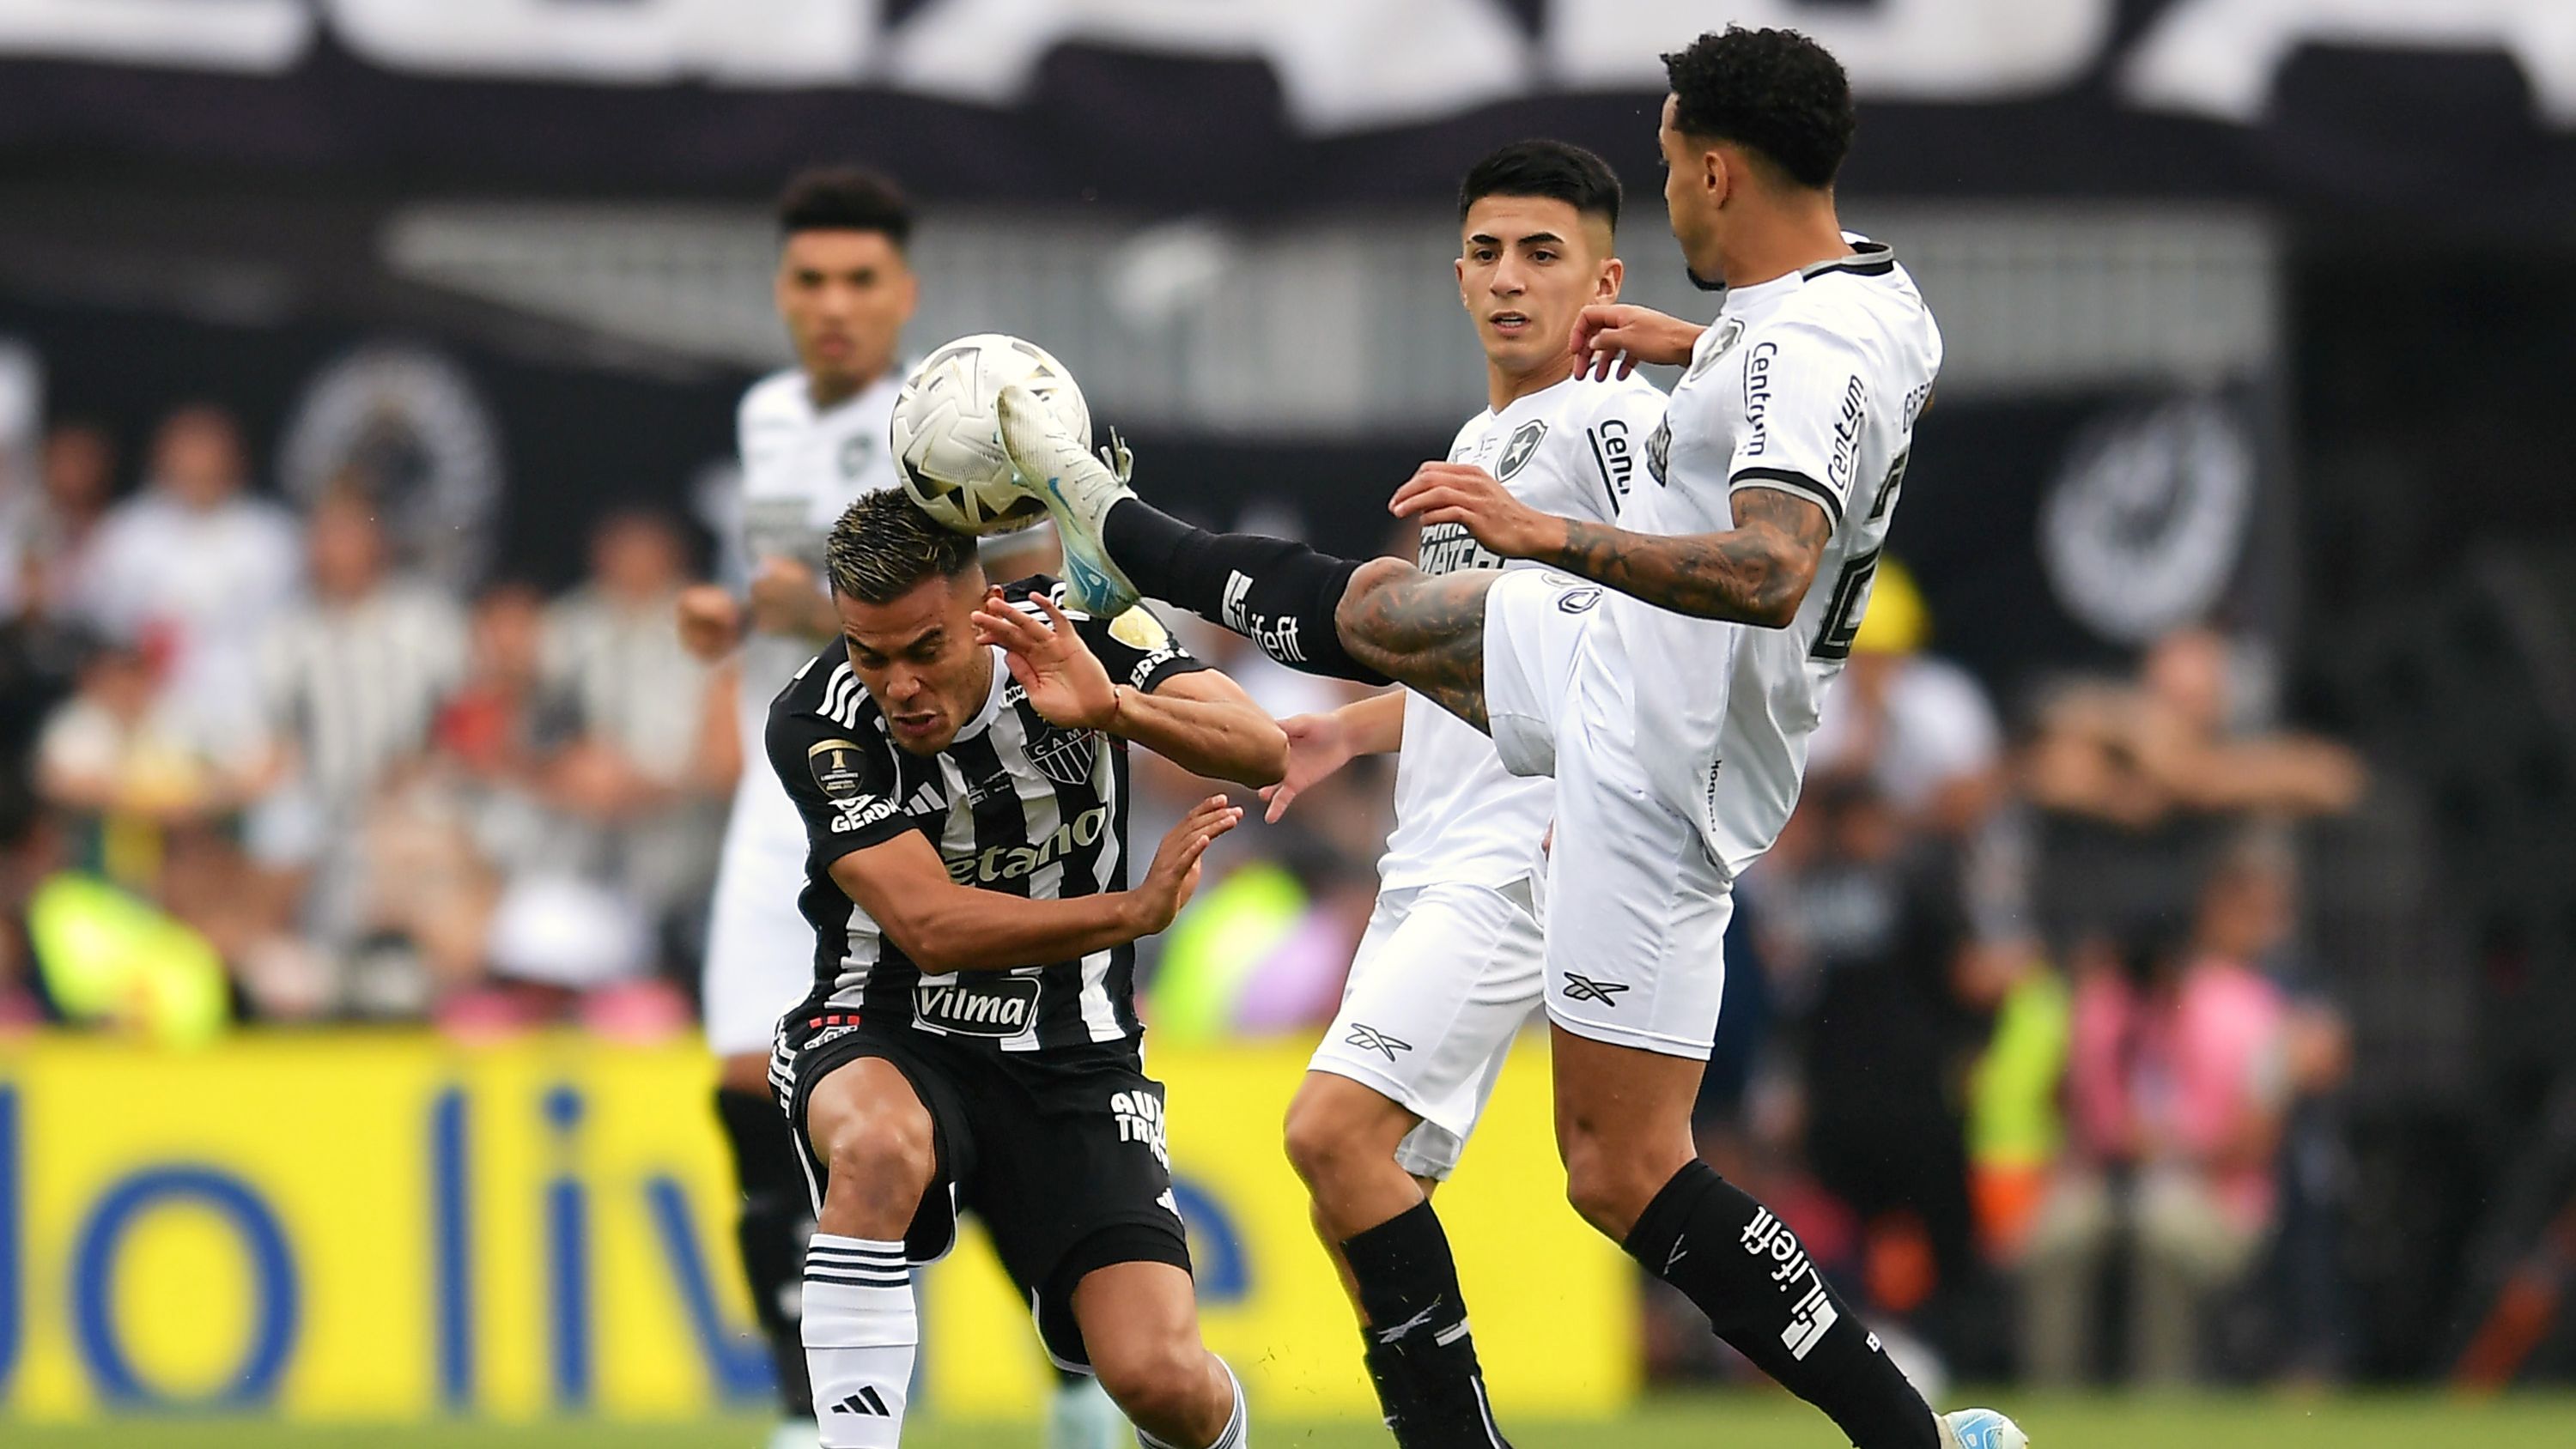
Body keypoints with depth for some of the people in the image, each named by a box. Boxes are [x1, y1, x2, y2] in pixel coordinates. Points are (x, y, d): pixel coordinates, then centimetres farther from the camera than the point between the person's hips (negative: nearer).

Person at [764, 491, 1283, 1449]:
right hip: (886, 1040, -2)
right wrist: (1136, 909, -29)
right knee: (881, 1145, -40)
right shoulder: (815, 726, -17)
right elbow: (934, 929, -25)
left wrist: (1109, 707, -37)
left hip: (1070, 1052, 2)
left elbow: (1264, 755, -21)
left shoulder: (1080, 639, -11)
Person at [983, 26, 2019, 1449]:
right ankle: (1118, 536, 59)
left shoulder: (1802, 360, -28)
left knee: (1622, 1174, -10)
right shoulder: (1876, 291, 2)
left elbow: (1772, 571, -44)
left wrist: (1546, 535, -46)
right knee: (1372, 607, 32)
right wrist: (1689, 343, 33)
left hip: (1657, 767, -10)